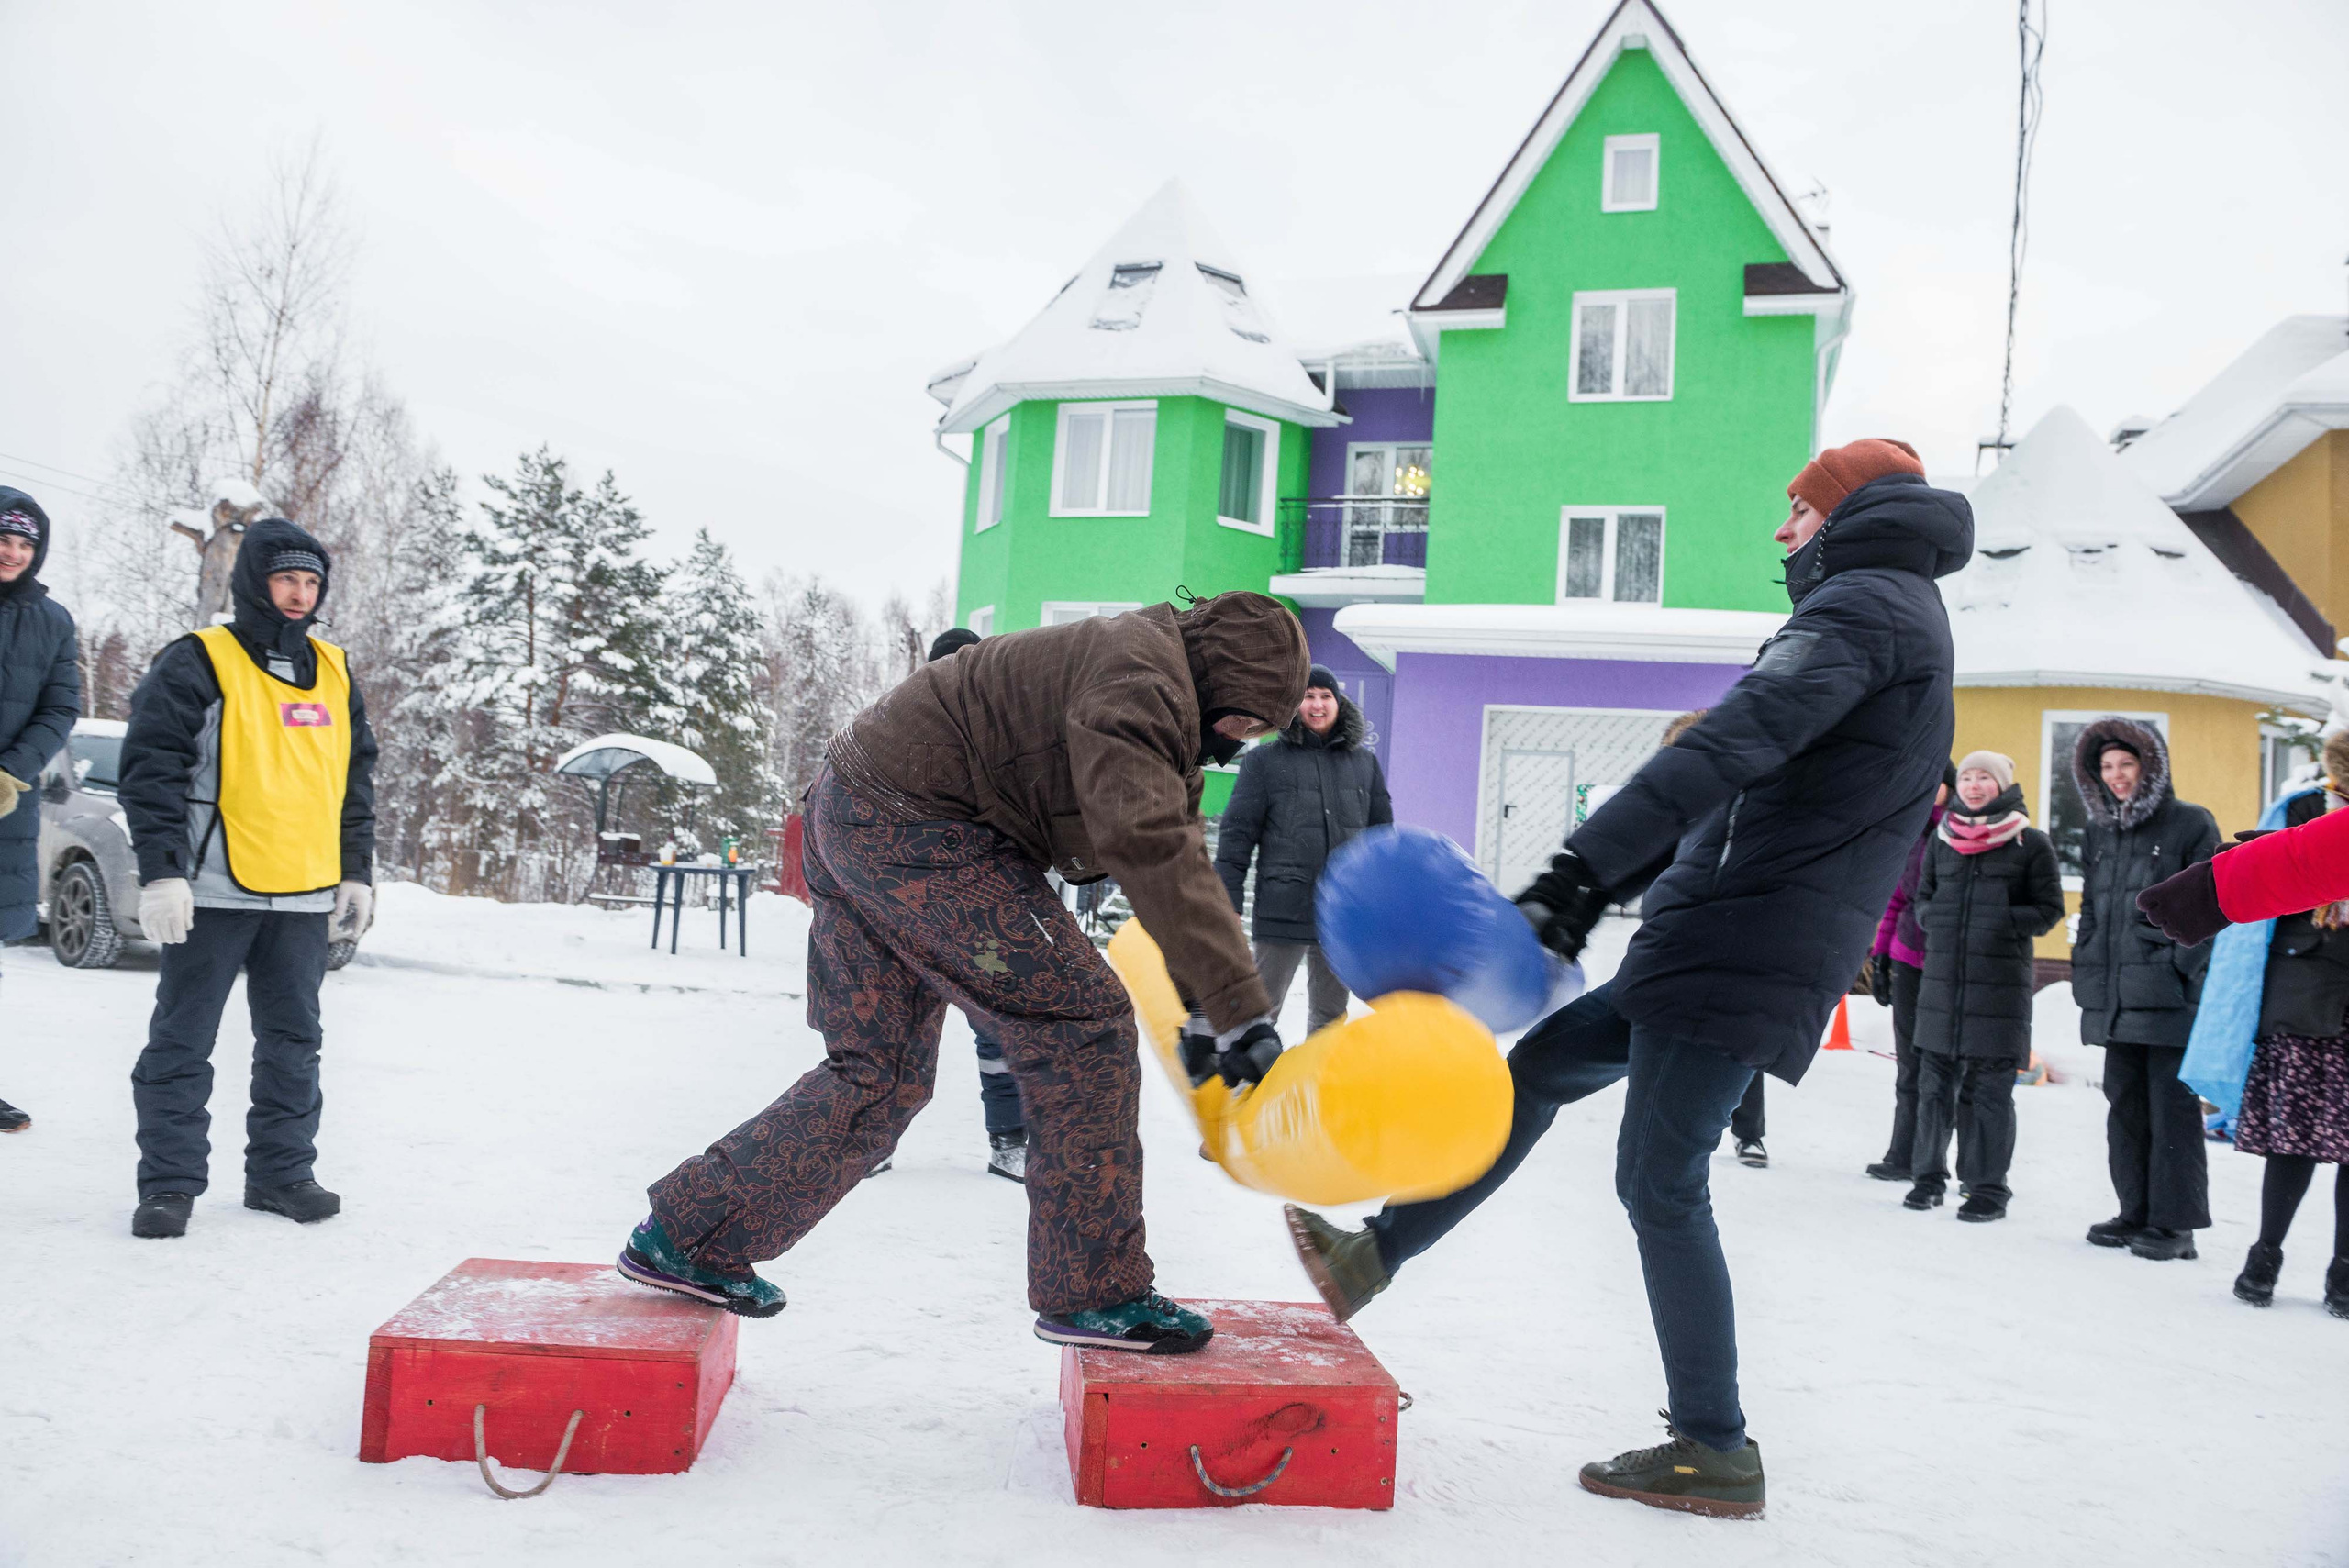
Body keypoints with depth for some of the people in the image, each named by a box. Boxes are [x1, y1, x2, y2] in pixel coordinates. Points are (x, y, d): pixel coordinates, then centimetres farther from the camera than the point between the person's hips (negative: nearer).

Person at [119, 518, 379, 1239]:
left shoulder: (335, 673, 14)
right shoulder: (196, 664, -4)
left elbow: (356, 778, 18)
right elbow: (151, 769, -9)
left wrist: (357, 872, 14)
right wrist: (160, 872, -16)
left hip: (305, 895, 5)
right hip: (216, 890, -5)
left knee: (293, 1042, 10)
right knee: (182, 1040, 2)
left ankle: (282, 1171, 20)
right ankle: (169, 1181, 10)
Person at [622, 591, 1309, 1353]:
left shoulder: (1163, 717, 16)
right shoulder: (1141, 681, -17)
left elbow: (1174, 842, 18)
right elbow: (1151, 849, -30)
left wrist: (1202, 1008, 11)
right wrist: (1242, 1008, -31)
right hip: (913, 823, -11)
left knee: (879, 1070, 16)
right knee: (1081, 1025, -9)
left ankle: (684, 1238, 23)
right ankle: (1095, 1294, 0)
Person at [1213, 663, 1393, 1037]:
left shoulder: (1364, 761, 11)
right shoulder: (1265, 760, 0)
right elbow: (1237, 833, -1)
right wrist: (1226, 905, -6)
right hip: (1283, 908, -4)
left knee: (1329, 1012, 15)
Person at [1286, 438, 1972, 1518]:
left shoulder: (1863, 602, -9)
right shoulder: (1901, 621, 24)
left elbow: (1733, 746, -26)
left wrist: (1576, 876, -34)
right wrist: (1599, 887, 19)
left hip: (1744, 948, -10)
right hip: (1720, 946, 10)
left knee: (1660, 1184, -6)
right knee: (1540, 1067, 12)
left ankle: (1715, 1451, 5)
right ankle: (1373, 1258, 18)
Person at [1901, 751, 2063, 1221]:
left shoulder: (2031, 843, 1)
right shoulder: (1942, 840, 11)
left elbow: (2049, 910, 2)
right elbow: (1922, 897, 20)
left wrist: (2000, 922, -13)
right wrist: (1937, 919, -1)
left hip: (2000, 983, -3)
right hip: (1941, 977, 4)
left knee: (1988, 1089, -1)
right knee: (1934, 1083, 7)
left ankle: (1988, 1187, 8)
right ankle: (1930, 1175, 18)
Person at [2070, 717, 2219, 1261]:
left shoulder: (2191, 825, -2)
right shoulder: (2100, 831, 17)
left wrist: (2189, 975, -13)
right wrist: (2086, 972, 14)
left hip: (2169, 998, -7)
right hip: (2115, 998, 7)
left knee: (2172, 1105, -3)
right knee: (2125, 1104, 11)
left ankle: (2175, 1222, 4)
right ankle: (2136, 1212, 20)